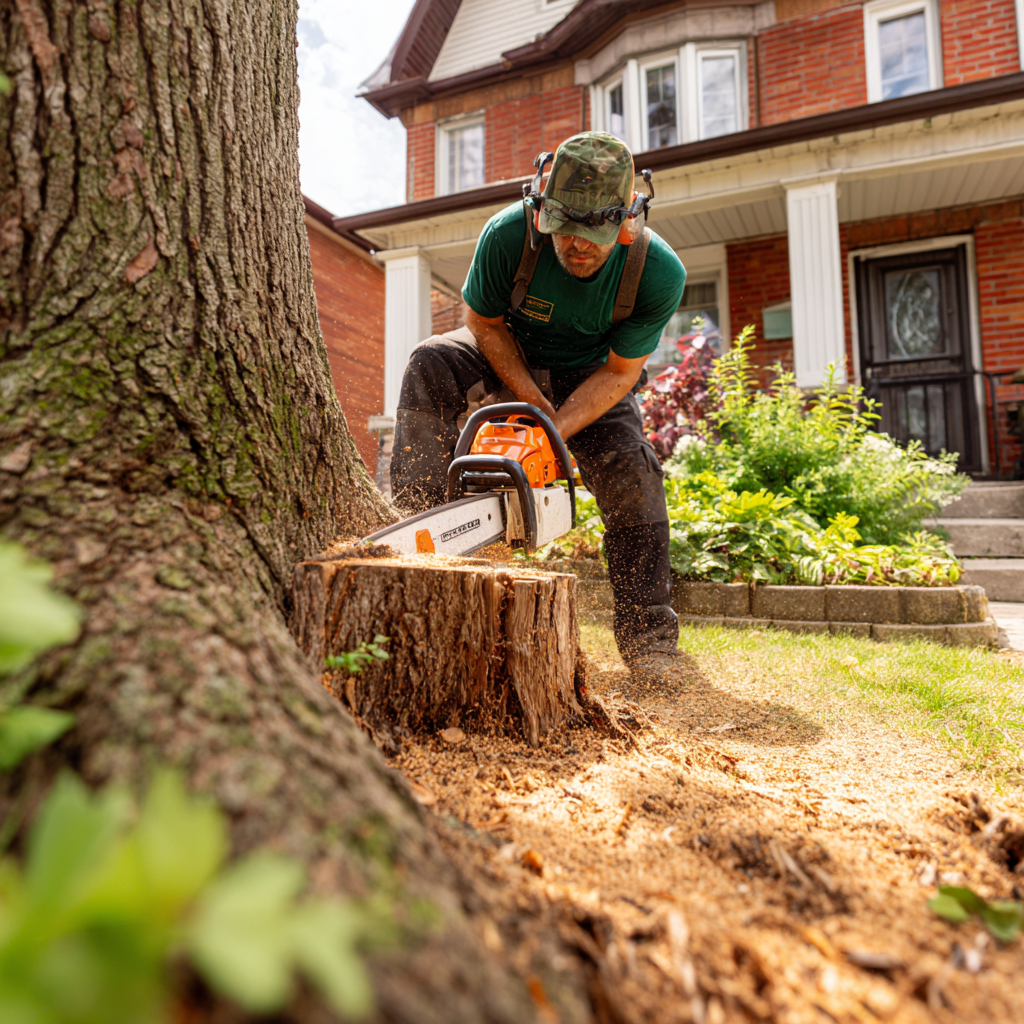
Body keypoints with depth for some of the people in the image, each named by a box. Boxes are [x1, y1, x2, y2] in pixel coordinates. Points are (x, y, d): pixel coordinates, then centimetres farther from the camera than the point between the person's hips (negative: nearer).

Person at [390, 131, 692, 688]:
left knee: (630, 474, -21)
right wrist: (529, 397, -23)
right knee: (432, 363, -28)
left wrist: (555, 431, -34)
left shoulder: (659, 273, -29)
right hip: (510, 354, 1)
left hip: (591, 374, 0)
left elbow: (618, 372, -22)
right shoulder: (508, 234, -30)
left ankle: (649, 638, -10)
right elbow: (484, 321, -14)